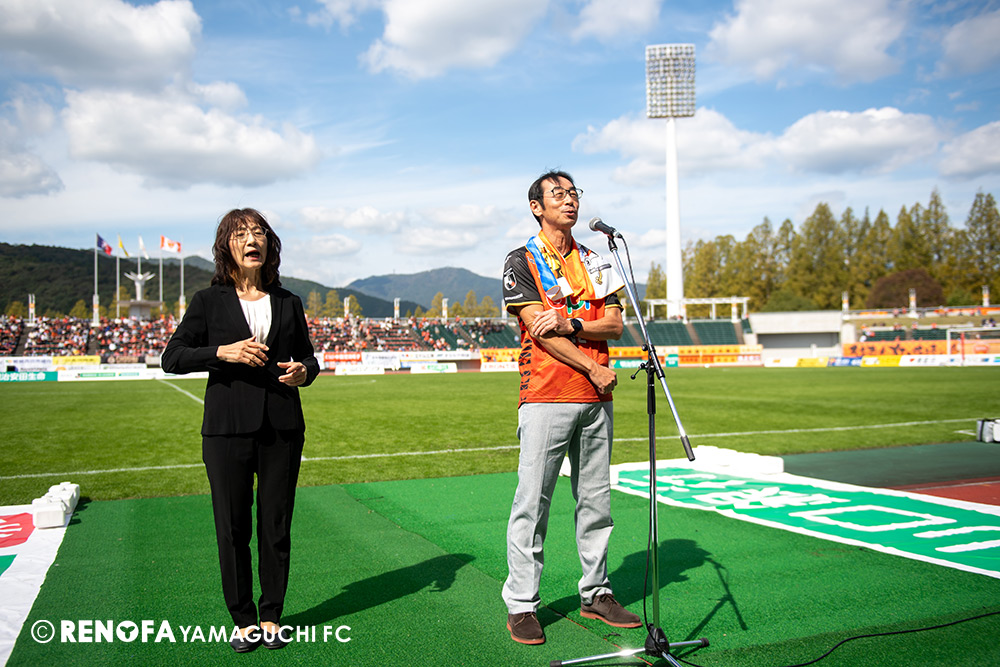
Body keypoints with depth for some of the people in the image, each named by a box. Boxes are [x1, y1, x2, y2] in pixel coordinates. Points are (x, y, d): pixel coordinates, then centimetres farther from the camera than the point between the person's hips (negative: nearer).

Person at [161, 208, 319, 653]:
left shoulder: (287, 303, 10)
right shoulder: (209, 301, 3)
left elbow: (308, 356, 18)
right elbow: (172, 357, -1)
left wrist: (304, 372, -6)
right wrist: (223, 352, -15)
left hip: (282, 428, 2)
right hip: (228, 428, -1)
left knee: (276, 526, 7)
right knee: (232, 529, 4)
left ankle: (271, 618, 22)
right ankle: (244, 620, 20)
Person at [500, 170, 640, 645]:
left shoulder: (595, 262, 17)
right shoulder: (522, 262, 1)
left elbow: (614, 323, 6)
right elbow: (540, 330, -9)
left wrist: (570, 324, -12)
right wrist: (593, 370, -10)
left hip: (596, 397, 5)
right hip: (546, 396, -5)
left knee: (596, 499, 10)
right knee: (532, 501, -4)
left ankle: (595, 593, 22)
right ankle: (521, 605, 4)